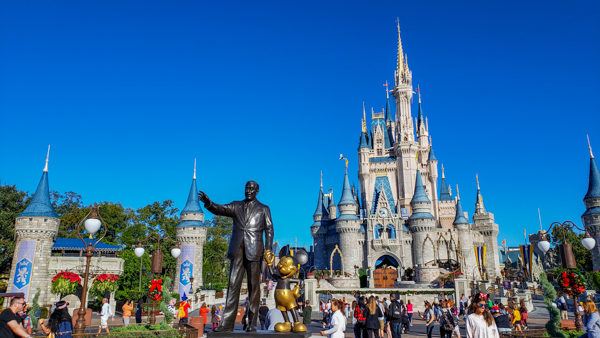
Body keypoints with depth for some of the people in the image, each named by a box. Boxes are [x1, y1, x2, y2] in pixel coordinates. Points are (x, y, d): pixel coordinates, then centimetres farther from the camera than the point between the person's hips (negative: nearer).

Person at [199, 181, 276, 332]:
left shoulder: (264, 209, 12)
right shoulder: (236, 206, 15)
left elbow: (269, 230, 6)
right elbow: (220, 209, -1)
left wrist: (268, 250, -6)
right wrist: (208, 203, -22)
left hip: (254, 251, -1)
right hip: (237, 250, 1)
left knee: (254, 287, 1)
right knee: (233, 285, -4)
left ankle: (252, 323, 6)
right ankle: (227, 323, -5)